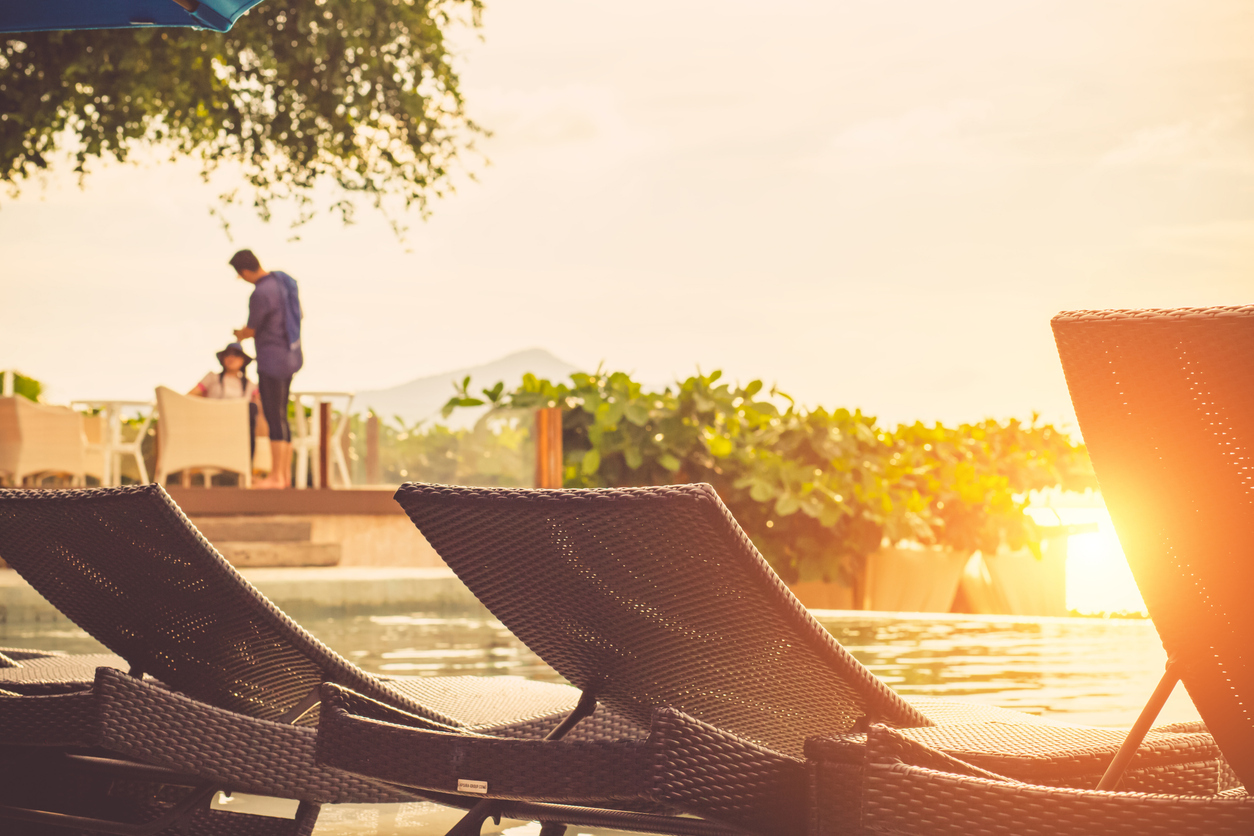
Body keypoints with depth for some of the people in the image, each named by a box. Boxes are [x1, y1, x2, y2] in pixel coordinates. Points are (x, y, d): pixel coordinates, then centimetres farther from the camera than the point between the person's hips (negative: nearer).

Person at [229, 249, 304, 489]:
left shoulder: (260, 294, -22)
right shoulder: (283, 279, 7)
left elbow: (251, 331, -9)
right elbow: (299, 316, 16)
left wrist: (238, 334, 13)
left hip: (272, 359, -10)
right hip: (290, 355, 10)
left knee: (274, 416, -5)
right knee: (279, 417, 13)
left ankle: (277, 476, -3)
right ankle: (286, 474, 16)